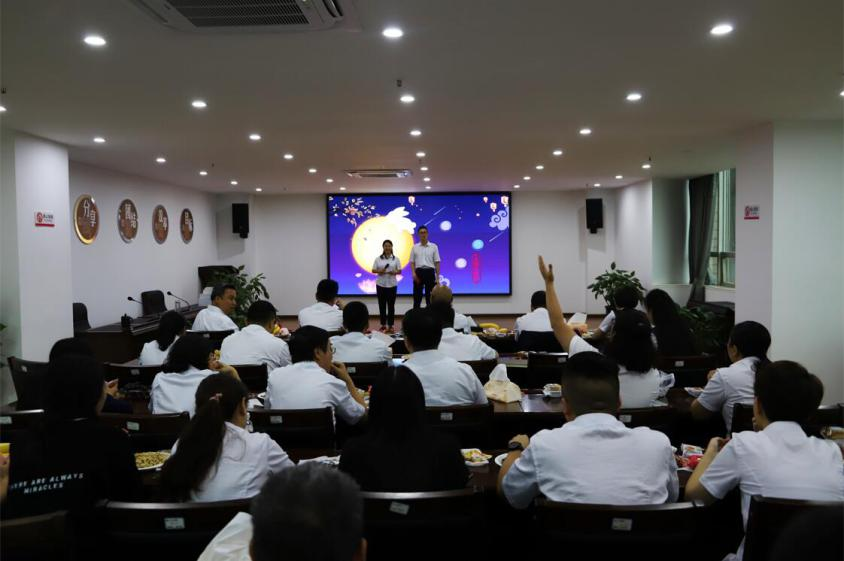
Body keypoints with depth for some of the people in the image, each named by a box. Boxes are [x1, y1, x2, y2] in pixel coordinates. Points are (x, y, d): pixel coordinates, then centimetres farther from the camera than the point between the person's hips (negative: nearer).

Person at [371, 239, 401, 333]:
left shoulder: (396, 259, 4)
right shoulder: (378, 258, 5)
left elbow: (400, 271, 2)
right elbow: (373, 270, 3)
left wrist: (394, 272, -18)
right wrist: (379, 271, -16)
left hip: (392, 284, -1)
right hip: (380, 284, 1)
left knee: (391, 305, 1)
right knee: (382, 305, 5)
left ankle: (390, 325, 6)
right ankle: (383, 325, 12)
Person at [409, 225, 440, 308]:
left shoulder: (434, 246, 3)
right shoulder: (415, 247, 7)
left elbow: (437, 263, 2)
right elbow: (412, 262, 7)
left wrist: (437, 278, -4)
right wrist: (414, 273, -10)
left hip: (430, 272, -1)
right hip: (419, 272, 1)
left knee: (430, 297, 2)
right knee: (417, 296, 4)